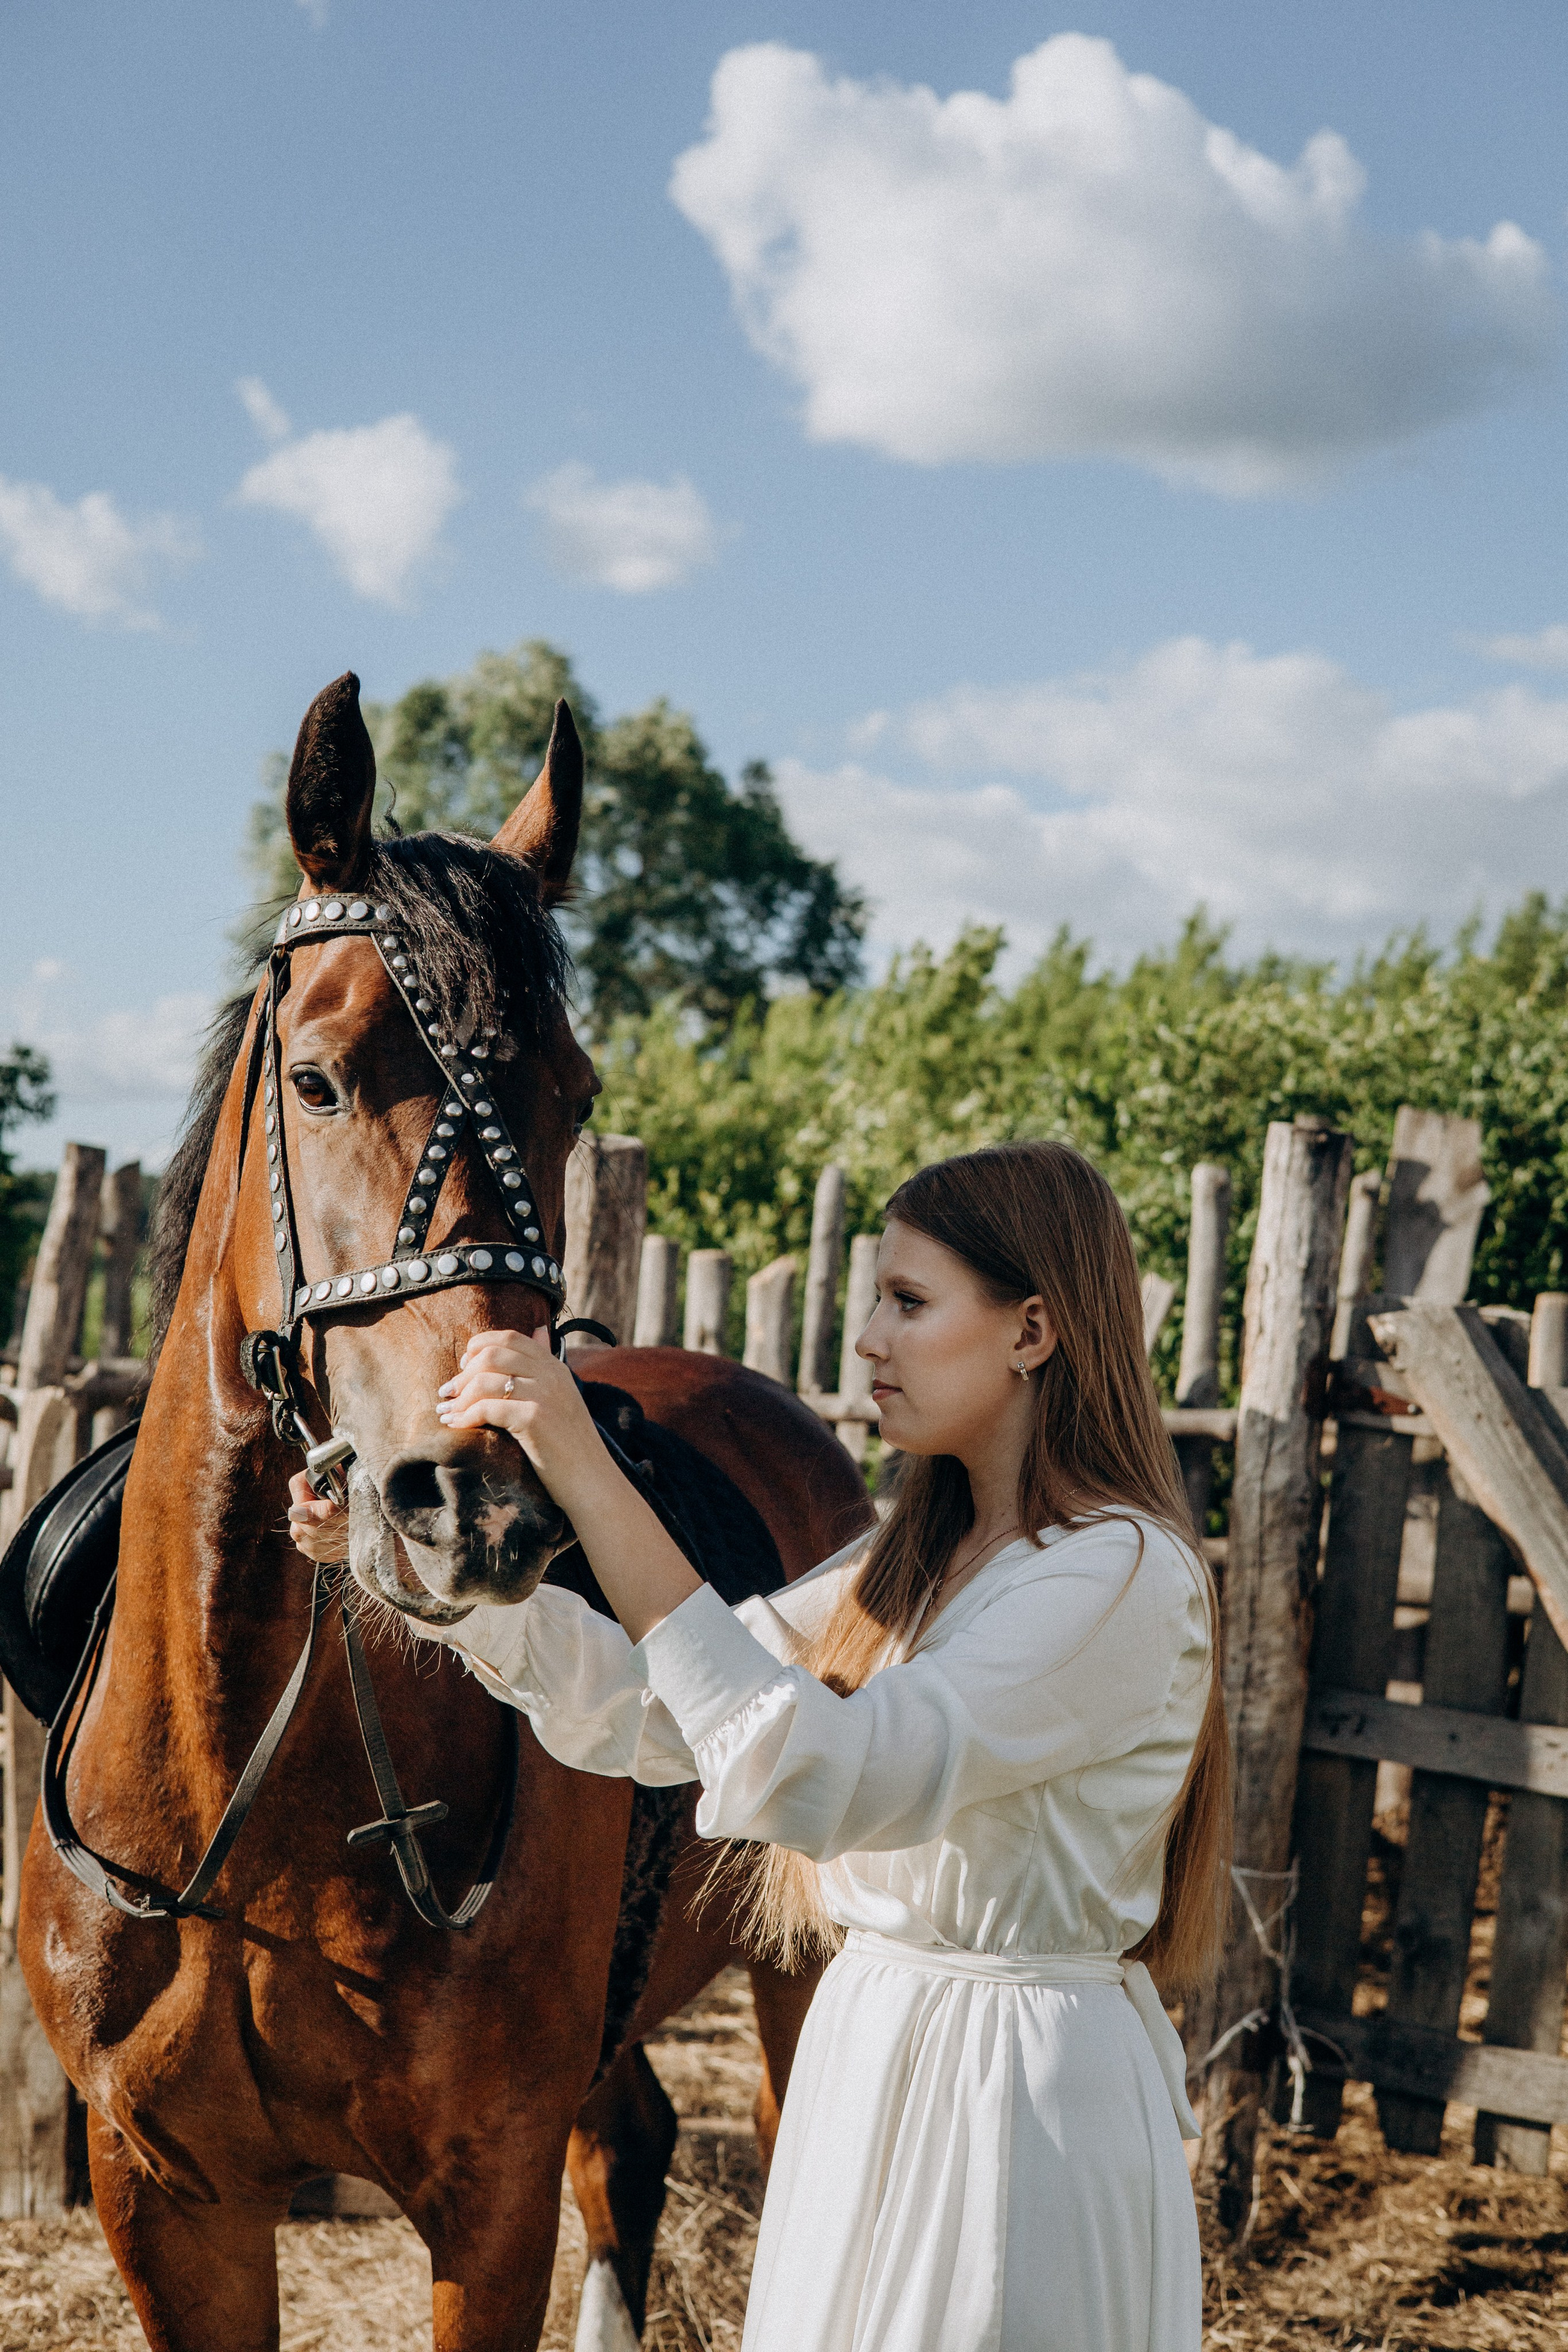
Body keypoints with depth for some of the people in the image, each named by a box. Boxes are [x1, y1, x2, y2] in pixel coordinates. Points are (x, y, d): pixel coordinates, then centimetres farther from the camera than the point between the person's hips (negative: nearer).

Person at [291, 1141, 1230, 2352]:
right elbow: (655, 1707, 8)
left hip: (1021, 2092, -8)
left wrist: (589, 1479, -34)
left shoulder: (1127, 1577, -21)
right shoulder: (915, 1562, 8)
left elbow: (817, 1776, -32)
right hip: (866, 2057, 8)